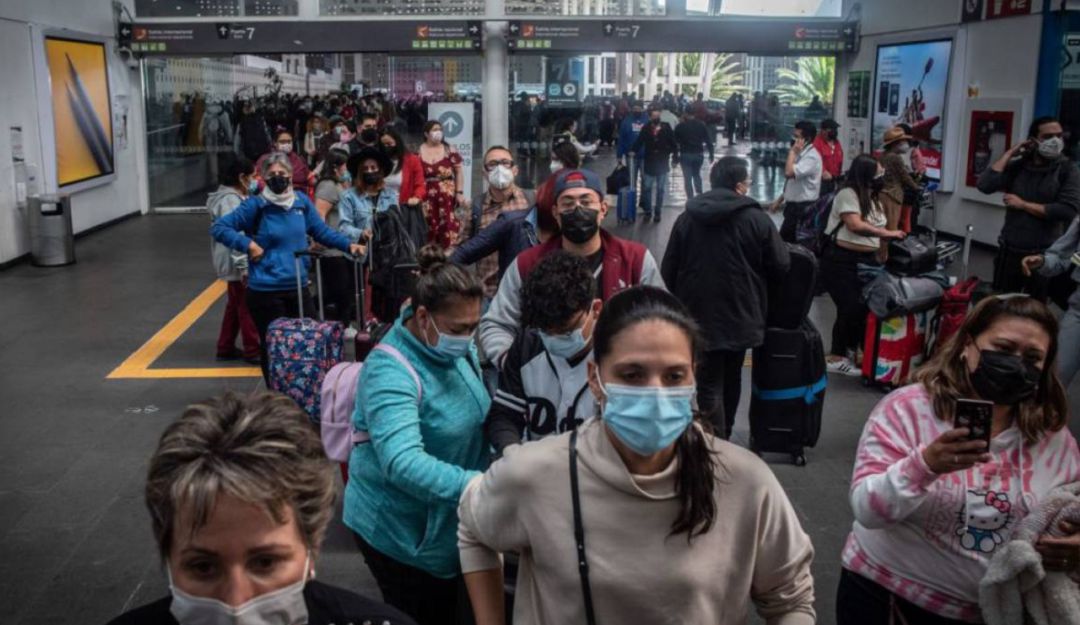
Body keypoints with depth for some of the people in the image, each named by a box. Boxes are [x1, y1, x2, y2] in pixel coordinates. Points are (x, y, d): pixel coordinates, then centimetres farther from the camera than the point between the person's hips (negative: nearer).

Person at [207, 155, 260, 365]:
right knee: (247, 306, -3)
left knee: (235, 305, 17)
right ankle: (252, 350, 4)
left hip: (235, 263, 11)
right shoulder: (231, 201, -18)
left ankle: (226, 348, 25)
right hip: (237, 263, -11)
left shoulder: (234, 197, 14)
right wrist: (244, 267, -25)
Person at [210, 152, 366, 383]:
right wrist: (248, 244, -14)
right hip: (265, 292, -4)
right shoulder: (256, 205, -9)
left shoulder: (301, 201, 4)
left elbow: (322, 231, 14)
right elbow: (218, 228, -6)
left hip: (298, 288, 4)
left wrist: (348, 245, 3)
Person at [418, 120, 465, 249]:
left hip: (447, 195, 0)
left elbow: (458, 172, 3)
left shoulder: (450, 150, 3)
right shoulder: (418, 152, 4)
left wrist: (460, 192, -4)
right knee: (429, 226, 3)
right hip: (427, 196, 0)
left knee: (448, 225, -5)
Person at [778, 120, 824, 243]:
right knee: (785, 238, 14)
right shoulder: (801, 153, 12)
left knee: (786, 240, -3)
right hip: (794, 205, 9)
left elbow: (789, 172, -31)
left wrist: (792, 151, -19)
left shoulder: (812, 156, -19)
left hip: (803, 207, -9)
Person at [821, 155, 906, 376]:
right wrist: (887, 233, -22)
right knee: (851, 307, -11)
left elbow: (880, 230, 17)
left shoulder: (874, 199, 16)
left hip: (865, 261, 8)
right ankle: (835, 357, 2)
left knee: (865, 305, 4)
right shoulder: (847, 194, -12)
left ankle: (851, 349, 21)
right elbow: (855, 225, -24)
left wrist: (882, 260, 11)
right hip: (841, 261, -8)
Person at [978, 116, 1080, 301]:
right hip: (1009, 251, 2)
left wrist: (1024, 205, -12)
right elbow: (985, 185, -13)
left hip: (1043, 255, -2)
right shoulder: (1016, 166, 2)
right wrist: (1009, 153, -8)